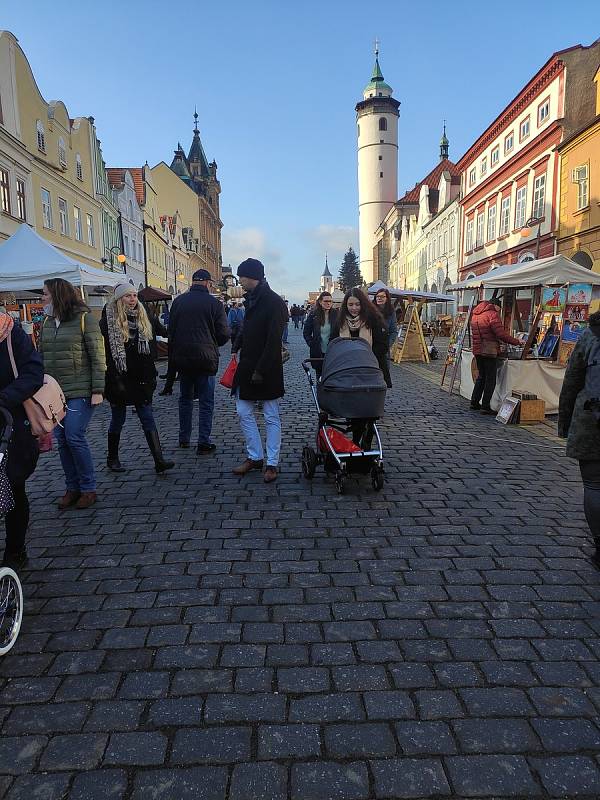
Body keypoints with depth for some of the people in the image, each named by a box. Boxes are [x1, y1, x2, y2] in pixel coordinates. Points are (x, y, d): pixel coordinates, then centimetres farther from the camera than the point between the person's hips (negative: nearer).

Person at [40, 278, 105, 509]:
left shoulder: (84, 319, -6)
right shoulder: (47, 323, 12)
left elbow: (98, 356, -9)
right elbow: (40, 356, 16)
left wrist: (97, 390, -14)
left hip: (80, 392, -6)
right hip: (54, 392, 6)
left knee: (74, 437, -9)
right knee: (61, 441, 7)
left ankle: (88, 489, 6)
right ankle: (72, 488, 19)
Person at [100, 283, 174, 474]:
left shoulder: (143, 317, 9)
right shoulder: (109, 320, -7)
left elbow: (150, 349, 16)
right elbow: (105, 352, -12)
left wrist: (151, 375, 11)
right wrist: (114, 379, -18)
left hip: (141, 379, 4)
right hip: (120, 379, -4)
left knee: (148, 419, 1)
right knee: (118, 419, 8)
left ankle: (159, 460, -2)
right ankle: (112, 458, 26)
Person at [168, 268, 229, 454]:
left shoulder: (178, 301, 3)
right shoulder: (215, 303, -7)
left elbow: (171, 329, 8)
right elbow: (224, 334, -6)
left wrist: (172, 358, 15)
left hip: (182, 357, 4)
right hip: (205, 358, -4)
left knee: (185, 398, 18)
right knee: (206, 402, 3)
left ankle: (184, 438, 24)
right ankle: (204, 443, 2)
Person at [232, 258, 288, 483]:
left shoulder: (275, 303, -15)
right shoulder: (251, 299, 11)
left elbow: (273, 341, -20)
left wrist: (261, 370, -21)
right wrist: (237, 346, 8)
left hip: (267, 370, -8)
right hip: (247, 366, 8)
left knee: (271, 417, 3)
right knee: (244, 413, 10)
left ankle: (272, 463, 12)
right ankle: (255, 457, 22)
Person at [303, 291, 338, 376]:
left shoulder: (336, 314, 0)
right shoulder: (313, 315, -1)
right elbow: (306, 333, 5)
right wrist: (312, 344, -4)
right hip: (318, 352, 1)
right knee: (319, 374, 10)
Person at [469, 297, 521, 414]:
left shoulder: (475, 315, 12)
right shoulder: (493, 314, -13)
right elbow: (501, 335, -18)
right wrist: (517, 342, -9)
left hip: (477, 350, 8)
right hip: (490, 351, -8)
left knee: (481, 376, 20)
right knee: (490, 379, 1)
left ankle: (474, 403, 23)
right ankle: (485, 407, 2)